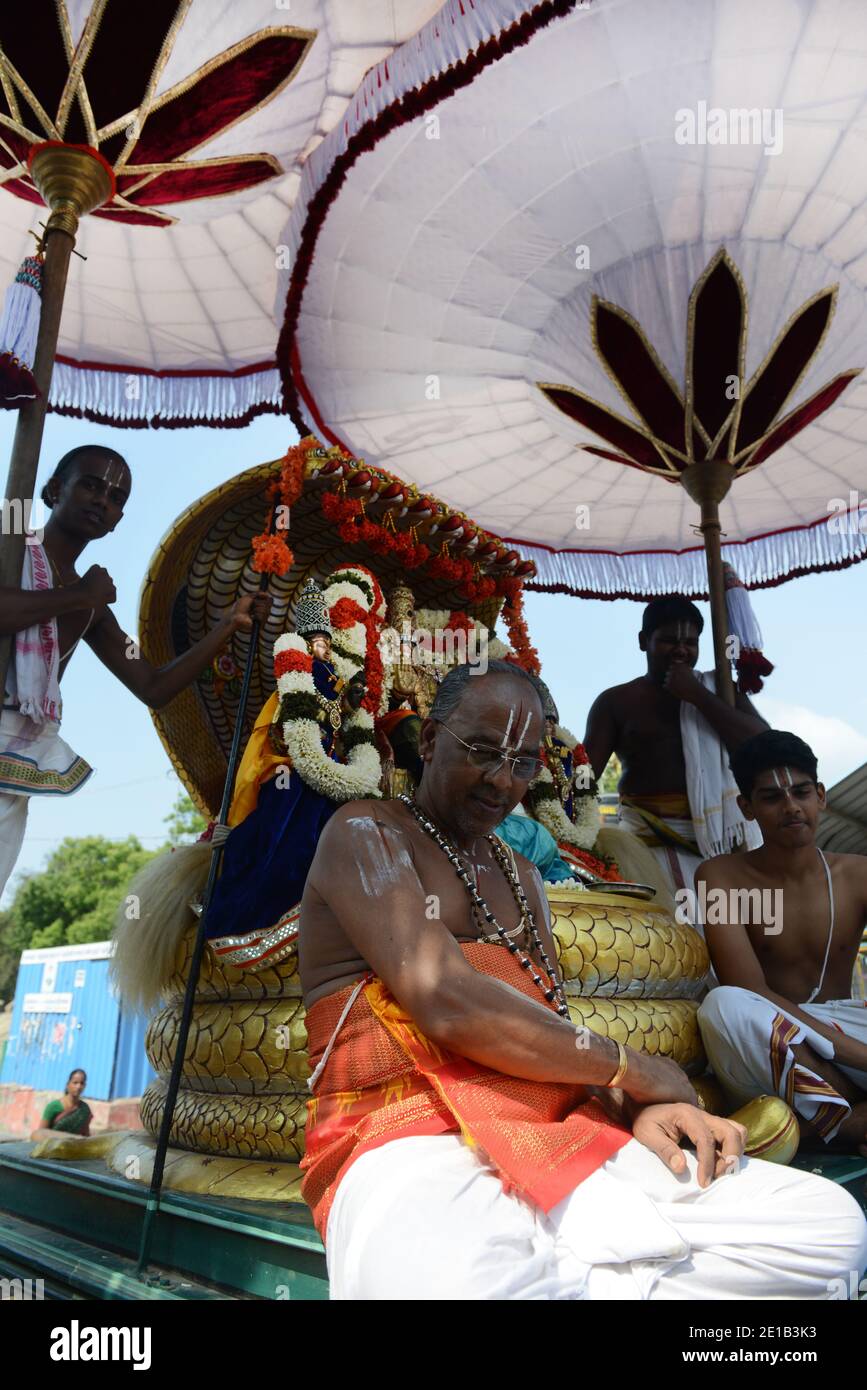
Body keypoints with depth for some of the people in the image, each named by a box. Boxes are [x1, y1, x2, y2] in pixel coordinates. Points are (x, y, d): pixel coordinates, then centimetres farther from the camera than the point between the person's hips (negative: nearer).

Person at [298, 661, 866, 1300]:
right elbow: (445, 1002, -13)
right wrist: (632, 1068, -4)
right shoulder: (365, 833, 0)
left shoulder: (522, 877, 25)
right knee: (468, 1278, -44)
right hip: (412, 1144, -8)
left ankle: (554, 1274, -11)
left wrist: (632, 1106, -3)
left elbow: (555, 1030, 20)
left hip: (557, 1139, 8)